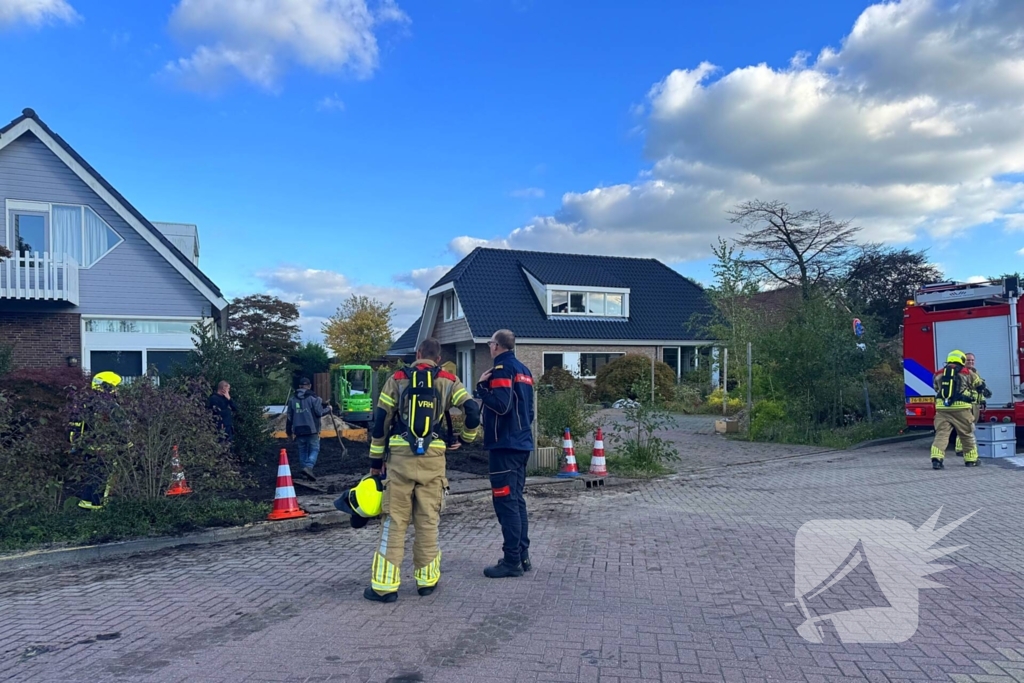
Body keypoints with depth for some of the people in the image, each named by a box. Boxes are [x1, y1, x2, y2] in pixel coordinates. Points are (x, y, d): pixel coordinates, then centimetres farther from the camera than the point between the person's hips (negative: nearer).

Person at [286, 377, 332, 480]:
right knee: (314, 449, 0)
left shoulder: (292, 400, 9)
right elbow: (319, 413, -10)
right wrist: (328, 409, 10)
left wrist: (289, 431, 19)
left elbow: (289, 417, 11)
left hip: (299, 430, 4)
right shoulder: (313, 398, -7)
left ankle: (304, 467, 15)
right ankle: (308, 467, -19)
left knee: (302, 451, 14)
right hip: (312, 430, -4)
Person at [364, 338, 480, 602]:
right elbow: (473, 411, -3)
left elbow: (380, 421, 4)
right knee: (427, 521, 11)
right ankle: (427, 580, 19)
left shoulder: (398, 379, 6)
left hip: (400, 456, 0)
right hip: (433, 458, 1)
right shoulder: (448, 381, 7)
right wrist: (467, 436, 16)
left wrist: (375, 461, 11)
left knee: (394, 521, 4)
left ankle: (384, 585, 6)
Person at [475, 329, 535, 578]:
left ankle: (512, 561, -4)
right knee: (516, 500, 14)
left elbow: (501, 405, -24)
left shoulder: (502, 370, -12)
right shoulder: (524, 371, 16)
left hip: (505, 445, -9)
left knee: (505, 502, -6)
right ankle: (522, 556, 18)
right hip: (522, 443, 9)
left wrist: (481, 386, -12)